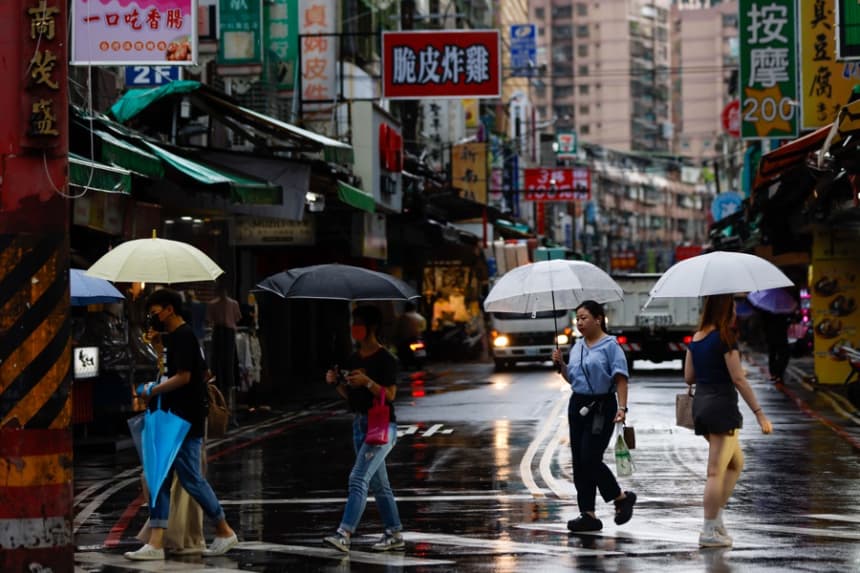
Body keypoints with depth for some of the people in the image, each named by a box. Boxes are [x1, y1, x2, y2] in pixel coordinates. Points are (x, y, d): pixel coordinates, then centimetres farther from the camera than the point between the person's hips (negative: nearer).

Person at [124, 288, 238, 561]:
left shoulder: (183, 337, -14)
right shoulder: (172, 337, 17)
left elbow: (183, 377, -20)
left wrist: (153, 390, -11)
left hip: (185, 421, -10)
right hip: (172, 420, 10)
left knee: (191, 478, -3)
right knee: (160, 479, 5)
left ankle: (225, 532, 11)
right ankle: (156, 543, 4)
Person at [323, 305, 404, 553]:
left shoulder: (385, 359, -11)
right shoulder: (353, 360, 12)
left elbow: (390, 395, -15)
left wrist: (367, 382, -28)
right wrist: (336, 382, -3)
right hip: (359, 423, 8)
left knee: (358, 478, -17)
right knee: (378, 484, 13)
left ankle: (344, 534, -23)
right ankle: (394, 534, 22)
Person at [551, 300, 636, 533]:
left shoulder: (610, 346, -8)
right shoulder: (577, 346, 13)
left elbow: (620, 379, -14)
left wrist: (622, 407, -24)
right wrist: (560, 364, 5)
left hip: (601, 407, -8)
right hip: (578, 405, 8)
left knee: (590, 459, -13)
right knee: (579, 462, 5)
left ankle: (622, 498, 9)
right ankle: (588, 515, 9)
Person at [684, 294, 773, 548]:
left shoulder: (695, 339, 9)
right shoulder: (725, 339, -13)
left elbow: (688, 377, 12)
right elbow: (739, 380, -16)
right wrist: (759, 413, -13)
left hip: (700, 404, 8)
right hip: (722, 405, -8)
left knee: (736, 462, 20)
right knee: (717, 471, -4)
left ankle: (716, 518, 14)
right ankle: (709, 531, -2)